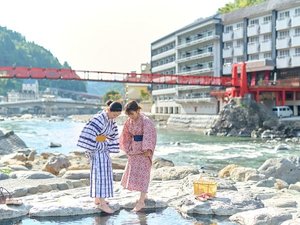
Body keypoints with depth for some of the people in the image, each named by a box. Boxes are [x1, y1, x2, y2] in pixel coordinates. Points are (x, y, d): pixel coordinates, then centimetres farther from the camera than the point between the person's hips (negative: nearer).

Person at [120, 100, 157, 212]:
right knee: (132, 171, 14)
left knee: (142, 173, -7)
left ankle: (141, 202, -4)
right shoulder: (129, 121, 3)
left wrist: (147, 149, -33)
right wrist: (128, 148, 10)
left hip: (144, 150, -8)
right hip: (134, 149, 8)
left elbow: (149, 136, -26)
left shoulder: (146, 121, -19)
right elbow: (126, 135, 13)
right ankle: (143, 194, 32)